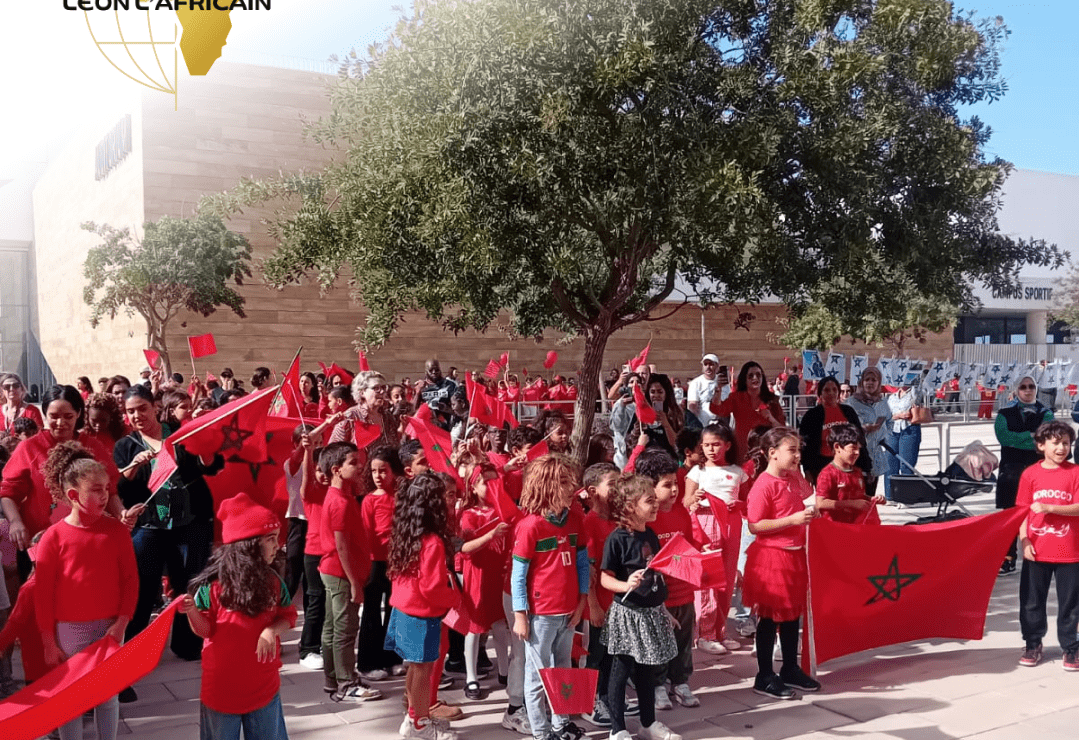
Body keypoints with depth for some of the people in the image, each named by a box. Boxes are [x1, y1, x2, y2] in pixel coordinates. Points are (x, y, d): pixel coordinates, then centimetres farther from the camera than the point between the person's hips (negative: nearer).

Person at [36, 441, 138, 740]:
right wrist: (48, 642, -3)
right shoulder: (53, 536, -8)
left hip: (110, 627, 2)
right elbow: (43, 594, -4)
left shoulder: (116, 530, -2)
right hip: (69, 630, -1)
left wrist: (120, 625, -7)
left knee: (108, 695, 11)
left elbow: (130, 579, 0)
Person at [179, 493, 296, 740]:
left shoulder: (273, 581, -5)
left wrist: (272, 630, -17)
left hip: (264, 683, 3)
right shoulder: (213, 584, -15)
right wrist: (192, 611, -28)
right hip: (222, 685, -3)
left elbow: (288, 615, 3)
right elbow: (205, 629, -9)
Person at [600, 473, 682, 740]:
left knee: (647, 670, 17)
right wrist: (626, 585, -32)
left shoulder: (651, 536, 6)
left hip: (653, 612, 7)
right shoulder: (617, 538, -16)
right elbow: (605, 578, -15)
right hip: (627, 613, -7)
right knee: (621, 671, 5)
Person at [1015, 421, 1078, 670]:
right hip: (1037, 551, 1)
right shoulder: (1030, 474, 1)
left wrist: (1048, 507, -20)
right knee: (1032, 601, 9)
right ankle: (1033, 645, 24)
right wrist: (1024, 541, -6)